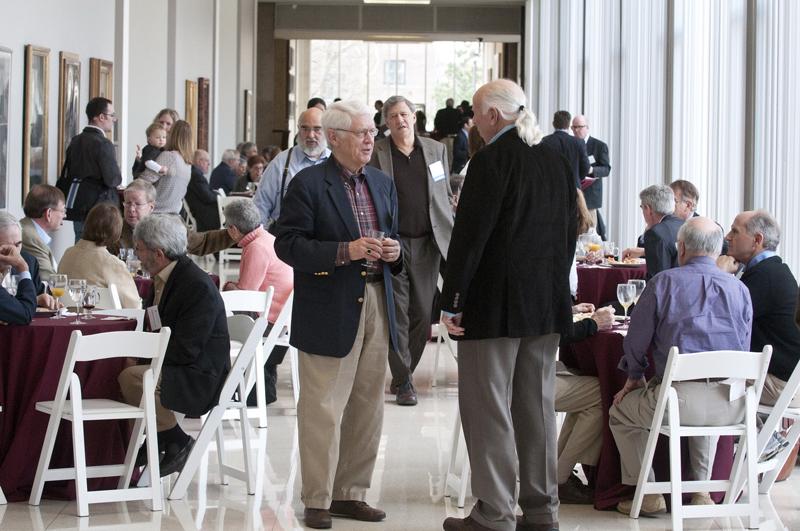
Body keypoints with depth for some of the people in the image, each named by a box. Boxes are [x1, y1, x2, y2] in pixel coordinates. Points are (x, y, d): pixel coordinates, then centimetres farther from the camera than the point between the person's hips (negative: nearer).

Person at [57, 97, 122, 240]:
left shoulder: (75, 141, 9)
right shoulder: (103, 144, -15)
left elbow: (64, 176, 13)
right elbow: (112, 179, -17)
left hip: (77, 209, 8)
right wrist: (118, 178, 4)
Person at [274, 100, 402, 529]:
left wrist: (394, 252, -1)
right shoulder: (308, 184, -7)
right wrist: (345, 251, -21)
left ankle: (351, 493, 21)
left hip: (376, 305, 7)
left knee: (367, 407, 11)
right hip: (328, 311, -7)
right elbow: (287, 245, -12)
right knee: (323, 409, -4)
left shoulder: (383, 184, 14)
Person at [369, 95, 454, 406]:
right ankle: (403, 382, 6)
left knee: (422, 315, 6)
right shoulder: (376, 153, 0)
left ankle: (403, 375, 20)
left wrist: (450, 235, 6)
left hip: (427, 243, 3)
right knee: (398, 314, -2)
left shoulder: (435, 150, 9)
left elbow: (446, 197, 14)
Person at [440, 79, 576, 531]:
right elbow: (569, 233, 13)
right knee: (537, 408, 13)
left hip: (494, 306, -7)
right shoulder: (557, 161, 8)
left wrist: (452, 302, -10)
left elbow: (470, 235, -16)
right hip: (548, 306, 7)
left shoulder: (492, 160, -14)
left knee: (488, 409, -1)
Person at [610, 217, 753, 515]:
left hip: (681, 399, -4)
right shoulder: (739, 289, 10)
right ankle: (700, 489, 34)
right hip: (733, 405, 4)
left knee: (621, 412, 23)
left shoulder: (663, 282, 0)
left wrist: (634, 377, 25)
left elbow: (636, 340, 6)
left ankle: (648, 495, 20)